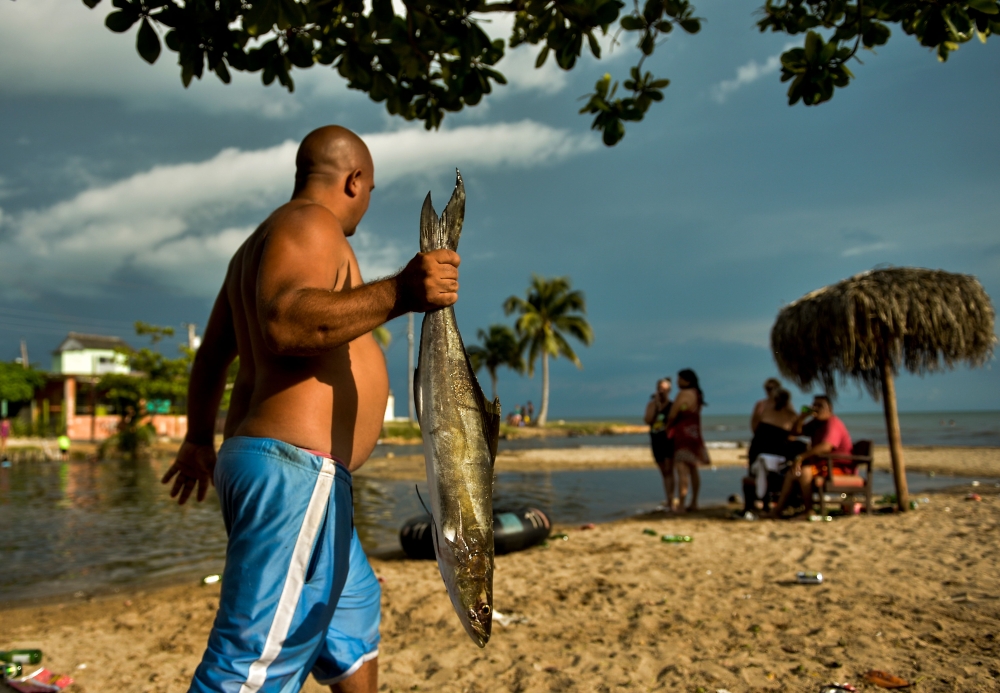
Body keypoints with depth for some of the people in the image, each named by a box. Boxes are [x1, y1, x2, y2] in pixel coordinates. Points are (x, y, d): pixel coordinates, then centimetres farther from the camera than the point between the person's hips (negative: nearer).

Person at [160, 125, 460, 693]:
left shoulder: (260, 243, 23)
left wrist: (200, 441, 35)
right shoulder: (310, 223, -7)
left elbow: (213, 353, 27)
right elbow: (283, 322, -28)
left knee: (354, 606, 25)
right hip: (295, 466, -11)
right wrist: (398, 294, -35)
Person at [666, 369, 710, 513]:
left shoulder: (683, 395, -16)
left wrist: (667, 428, 5)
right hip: (695, 434, 10)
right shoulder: (697, 394, 11)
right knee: (693, 470, 15)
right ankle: (694, 502, 22)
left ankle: (681, 505, -13)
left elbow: (672, 416, -13)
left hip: (683, 434, -10)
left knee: (682, 470, -11)